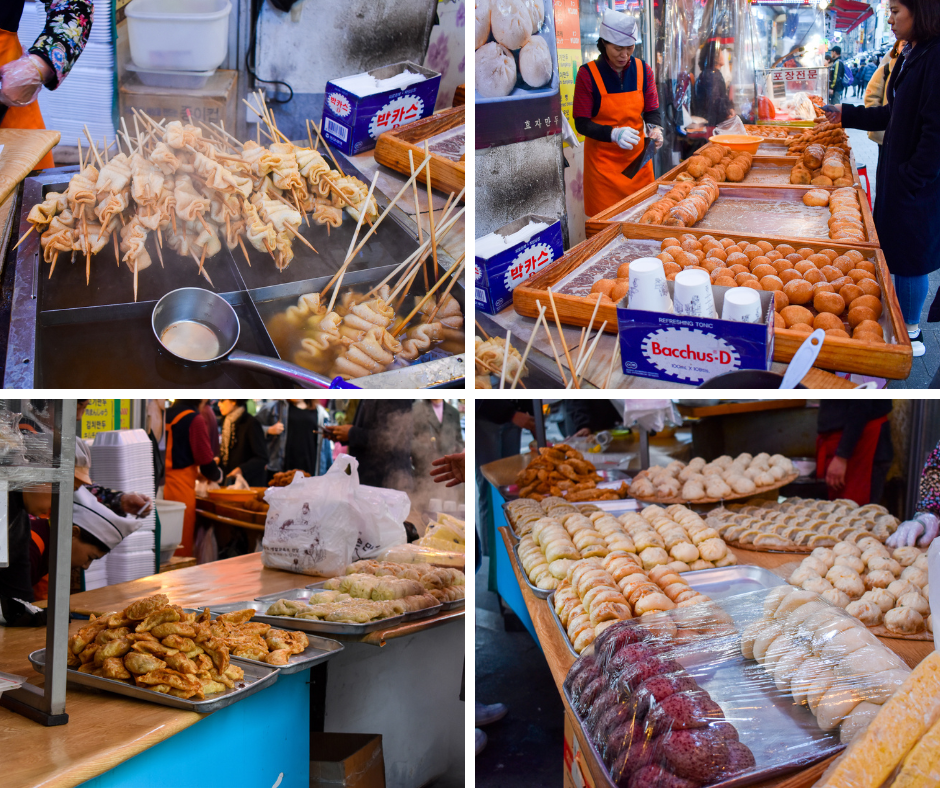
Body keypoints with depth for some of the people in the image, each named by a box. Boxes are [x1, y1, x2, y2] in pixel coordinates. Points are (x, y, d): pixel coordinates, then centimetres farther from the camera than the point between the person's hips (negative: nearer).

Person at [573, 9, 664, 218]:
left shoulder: (642, 70, 2)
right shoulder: (588, 74, -11)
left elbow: (652, 110, 5)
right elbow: (582, 123, -11)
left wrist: (655, 128, -19)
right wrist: (613, 134, -27)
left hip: (637, 155, 4)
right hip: (603, 159, -3)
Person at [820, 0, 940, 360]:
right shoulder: (910, 55, 10)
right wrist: (846, 114, 22)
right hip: (897, 172, 9)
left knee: (909, 253, 2)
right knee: (894, 249, 16)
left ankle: (910, 332, 16)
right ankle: (906, 326, 28)